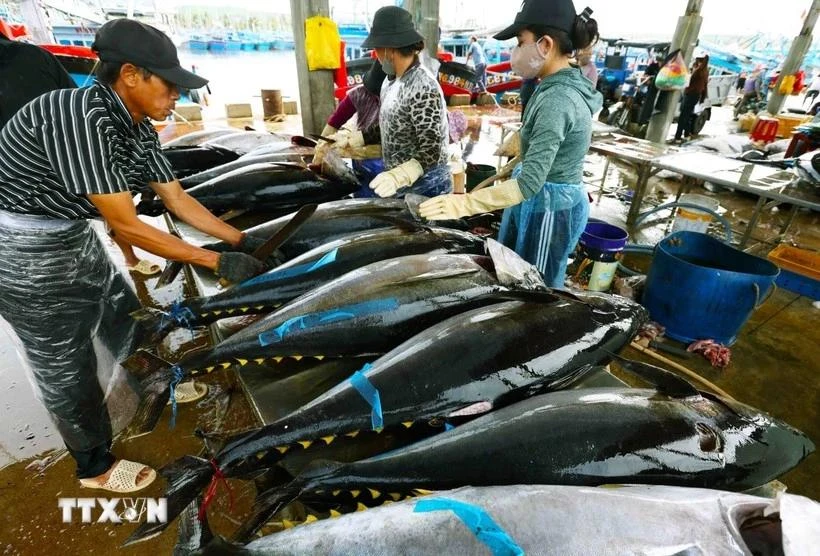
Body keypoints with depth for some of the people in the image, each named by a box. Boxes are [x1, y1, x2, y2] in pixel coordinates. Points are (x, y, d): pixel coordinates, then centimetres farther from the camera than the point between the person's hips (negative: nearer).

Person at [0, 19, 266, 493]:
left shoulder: (139, 127, -4)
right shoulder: (79, 117, -30)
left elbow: (178, 199, 2)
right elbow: (126, 226, -30)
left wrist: (243, 241, -2)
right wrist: (217, 262, -28)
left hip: (74, 236, 8)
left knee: (128, 322, 20)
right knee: (66, 365, 5)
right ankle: (96, 466, 27)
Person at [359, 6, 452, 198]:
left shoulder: (423, 89, -21)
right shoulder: (392, 82, 6)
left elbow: (431, 151, -24)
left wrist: (399, 176, -38)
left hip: (425, 188, -8)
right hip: (399, 187, 8)